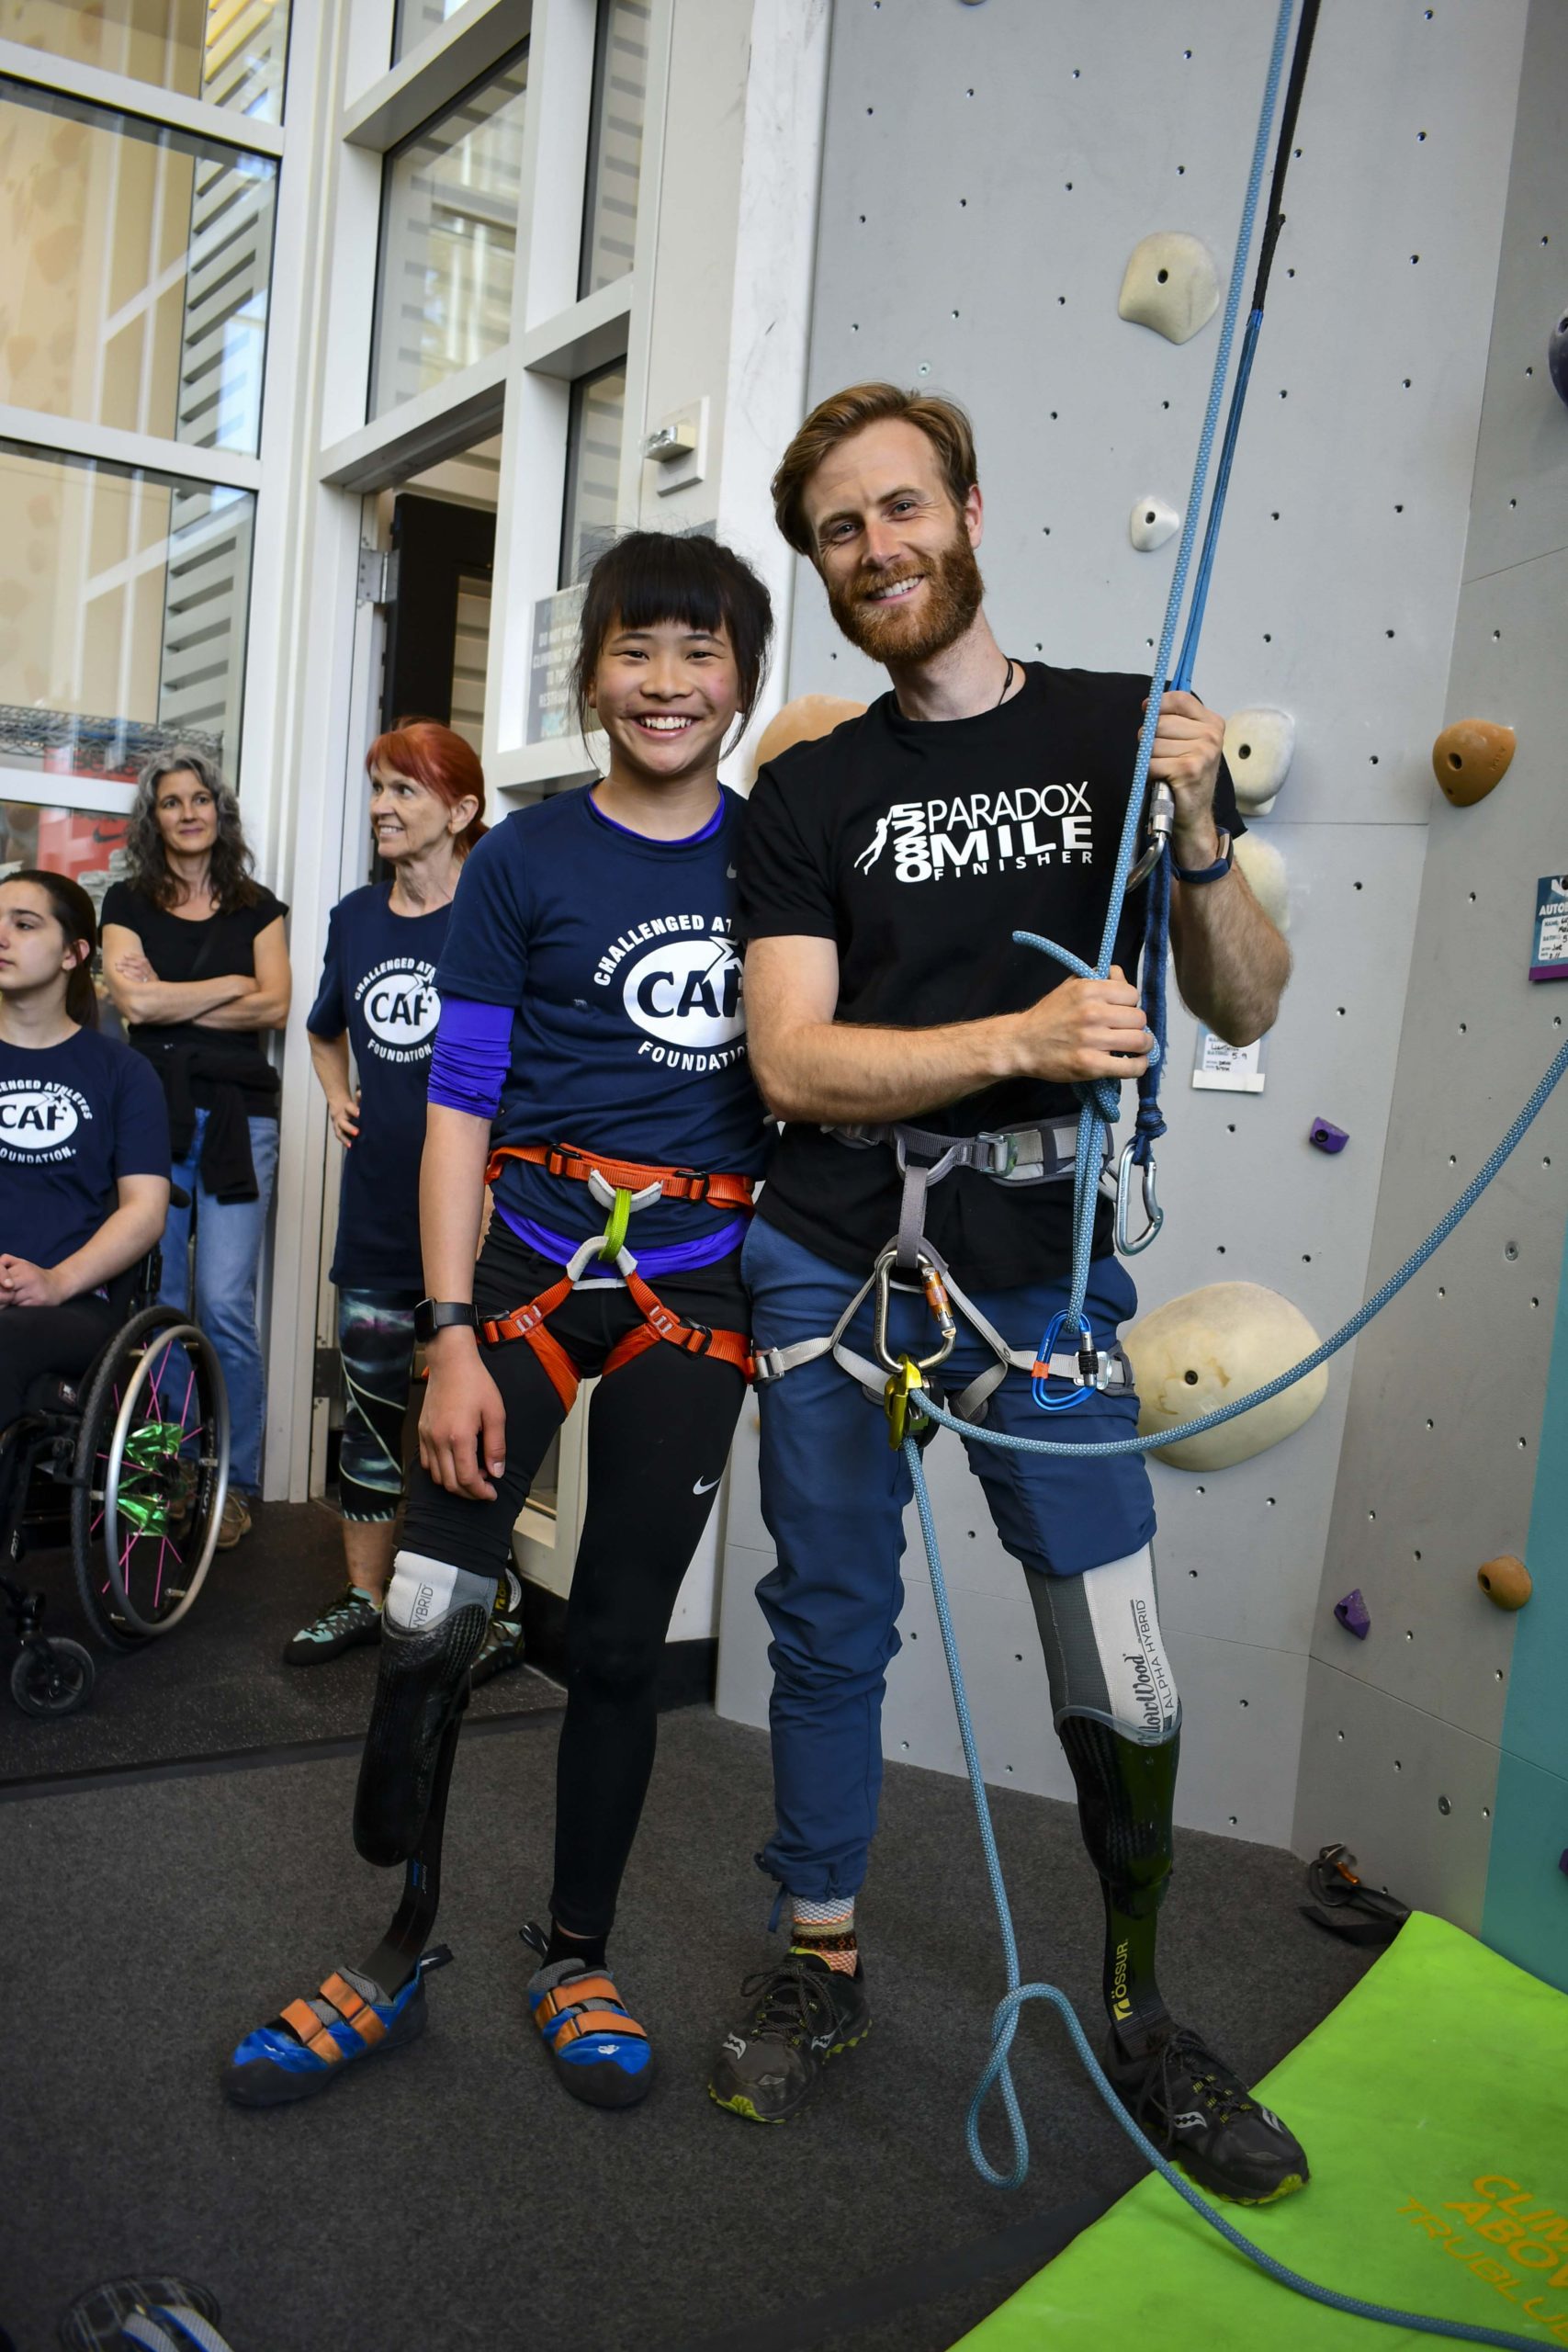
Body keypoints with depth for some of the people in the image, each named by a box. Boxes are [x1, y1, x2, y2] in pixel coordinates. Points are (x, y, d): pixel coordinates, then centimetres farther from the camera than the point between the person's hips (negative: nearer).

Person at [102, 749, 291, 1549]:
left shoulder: (258, 909, 13)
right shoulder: (128, 903, 12)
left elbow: (275, 1006, -1)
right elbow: (134, 996, -4)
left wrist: (169, 1003, -4)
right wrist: (232, 985, 0)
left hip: (237, 1118, -1)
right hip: (152, 1113, 1)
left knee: (225, 1303, -7)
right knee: (153, 1302, 1)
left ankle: (234, 1482, 2)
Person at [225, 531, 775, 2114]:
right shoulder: (526, 859, -1)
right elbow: (461, 1107, -3)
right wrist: (450, 1336, -10)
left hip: (698, 1286, 2)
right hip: (534, 1262, -1)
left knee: (621, 1638, 9)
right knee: (429, 1616, -5)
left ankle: (574, 1958, 27)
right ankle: (399, 1954, 18)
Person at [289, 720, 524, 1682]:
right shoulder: (355, 916, 11)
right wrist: (339, 1098, 14)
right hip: (376, 1206, 6)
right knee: (371, 1404, 13)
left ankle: (497, 1609, 15)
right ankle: (365, 1596, 26)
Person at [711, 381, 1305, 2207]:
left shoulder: (1126, 728, 4)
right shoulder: (807, 796, 4)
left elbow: (1244, 1009, 3)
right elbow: (790, 1060, -8)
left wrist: (1198, 844, -16)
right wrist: (1018, 1041, -22)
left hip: (1040, 1261, -1)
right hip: (830, 1258, 1)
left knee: (1119, 1660, -1)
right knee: (830, 1624, 11)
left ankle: (1139, 2009, 23)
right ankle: (824, 1963, 31)